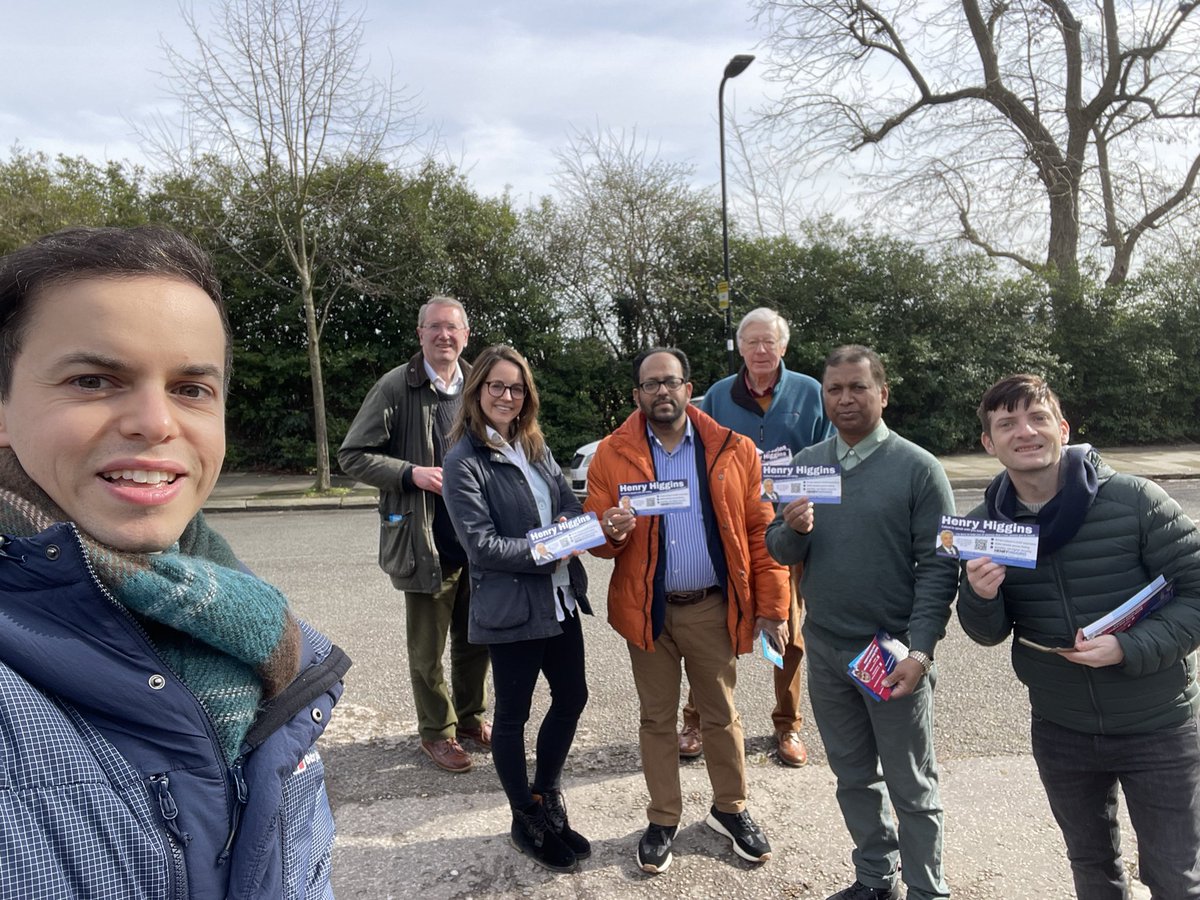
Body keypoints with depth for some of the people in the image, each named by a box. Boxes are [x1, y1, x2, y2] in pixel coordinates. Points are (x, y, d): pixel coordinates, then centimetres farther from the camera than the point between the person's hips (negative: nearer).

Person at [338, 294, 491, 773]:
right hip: (426, 541, -4)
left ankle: (471, 718, 39)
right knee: (428, 648, 10)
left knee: (475, 639, 18)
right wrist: (411, 473, -18)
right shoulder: (396, 387, -8)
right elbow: (351, 456, -6)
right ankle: (437, 731, 31)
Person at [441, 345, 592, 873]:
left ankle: (545, 792, 41)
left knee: (571, 697, 18)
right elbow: (481, 543, -18)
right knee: (513, 715, 11)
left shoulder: (534, 447, 8)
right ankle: (528, 822, 31)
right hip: (510, 606, -7)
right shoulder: (464, 462, -13)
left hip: (561, 598, 7)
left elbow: (569, 501, 10)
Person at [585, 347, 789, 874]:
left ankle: (730, 809, 38)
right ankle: (663, 821, 32)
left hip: (713, 608, 0)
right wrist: (612, 532, -25)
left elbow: (759, 532, -2)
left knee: (721, 715, 16)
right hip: (647, 610, 0)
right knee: (656, 719, 14)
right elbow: (595, 532, -1)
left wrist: (771, 607, -4)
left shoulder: (733, 451, -3)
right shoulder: (612, 455, -3)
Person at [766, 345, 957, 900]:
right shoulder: (804, 465, 4)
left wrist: (920, 650, -18)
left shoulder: (917, 468, -8)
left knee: (911, 788, 11)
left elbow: (938, 567, -11)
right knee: (853, 777, 19)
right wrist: (793, 530, -17)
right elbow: (779, 551, 5)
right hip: (824, 650, 5)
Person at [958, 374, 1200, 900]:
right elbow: (988, 634, -2)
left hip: (1157, 728, -3)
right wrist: (980, 597, -24)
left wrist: (1129, 648, -26)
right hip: (1061, 733, 3)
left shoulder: (1136, 501, -18)